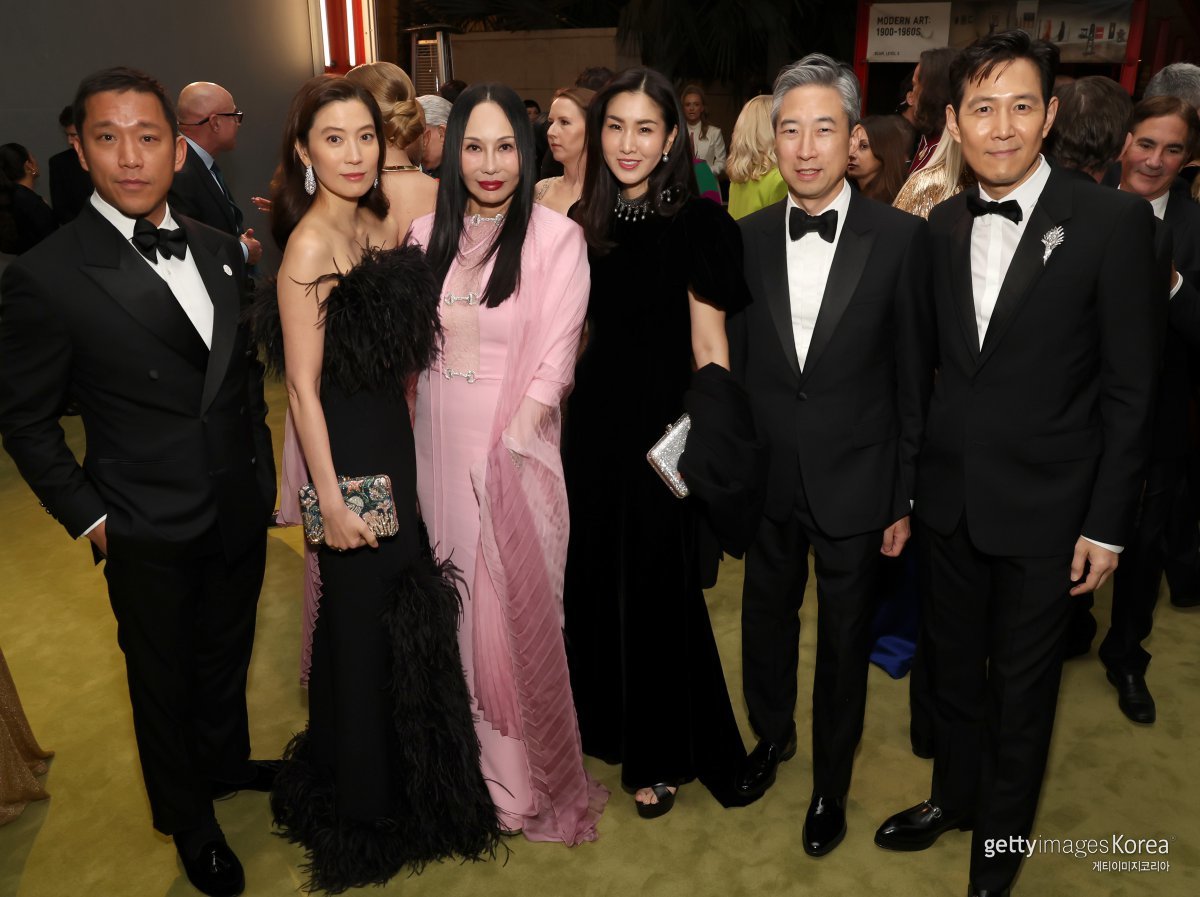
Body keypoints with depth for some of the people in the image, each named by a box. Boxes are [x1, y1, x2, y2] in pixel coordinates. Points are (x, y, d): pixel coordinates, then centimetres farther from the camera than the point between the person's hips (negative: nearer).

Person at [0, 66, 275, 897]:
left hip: (239, 509, 5)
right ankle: (189, 819, 41)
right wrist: (88, 519, -9)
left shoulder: (220, 249, 0)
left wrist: (260, 471, 7)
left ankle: (226, 761, 52)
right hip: (150, 532, -4)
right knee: (165, 678, 17)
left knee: (228, 652, 24)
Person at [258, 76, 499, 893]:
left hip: (397, 443, 8)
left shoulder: (380, 225, 5)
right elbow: (304, 387, -19)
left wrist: (408, 443, 7)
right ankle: (365, 801, 33)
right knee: (364, 626, 8)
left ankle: (405, 775, 45)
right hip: (348, 452, -8)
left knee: (408, 614, 21)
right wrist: (331, 501, -19)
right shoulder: (310, 243, -18)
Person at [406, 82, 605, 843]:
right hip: (438, 448, 5)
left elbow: (553, 361, -11)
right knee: (452, 600, 15)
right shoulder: (429, 234, 7)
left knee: (515, 604, 5)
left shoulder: (555, 237, -7)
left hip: (515, 450, -4)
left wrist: (506, 449, -17)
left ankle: (526, 774, 27)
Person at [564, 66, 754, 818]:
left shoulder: (696, 225, -11)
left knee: (656, 587, 7)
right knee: (596, 576, 16)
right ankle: (611, 720, 41)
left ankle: (665, 755, 30)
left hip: (661, 427, -5)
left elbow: (709, 348, -12)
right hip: (596, 417, 6)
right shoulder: (586, 221, 6)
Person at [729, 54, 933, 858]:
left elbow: (914, 378, -6)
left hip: (855, 487, -2)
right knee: (766, 620, 20)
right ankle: (773, 735, 48)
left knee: (845, 641, 15)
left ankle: (831, 783, 38)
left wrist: (905, 498, -5)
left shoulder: (901, 238, -9)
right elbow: (735, 365, 3)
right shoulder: (746, 239, -1)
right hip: (767, 483, 3)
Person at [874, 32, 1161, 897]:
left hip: (1044, 504, -4)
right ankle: (953, 797, 45)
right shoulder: (941, 225, 2)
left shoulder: (1114, 221, -11)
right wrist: (907, 483, 6)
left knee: (1023, 682, 14)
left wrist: (1107, 525, -10)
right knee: (953, 663, 21)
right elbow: (936, 364, 7)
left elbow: (1131, 388, -10)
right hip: (950, 497, 4)